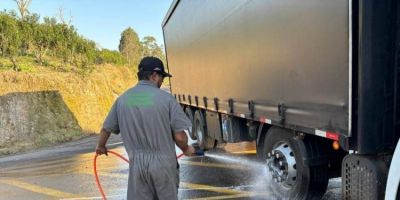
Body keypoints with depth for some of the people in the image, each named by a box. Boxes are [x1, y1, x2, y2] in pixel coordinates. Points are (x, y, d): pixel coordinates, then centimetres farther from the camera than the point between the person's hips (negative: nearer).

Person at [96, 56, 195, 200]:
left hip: (137, 163, 3)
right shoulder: (166, 98, -11)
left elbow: (106, 129, 11)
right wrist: (186, 149, 10)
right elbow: (179, 136, -12)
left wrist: (101, 146, 32)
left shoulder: (122, 99, 1)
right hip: (163, 162, -3)